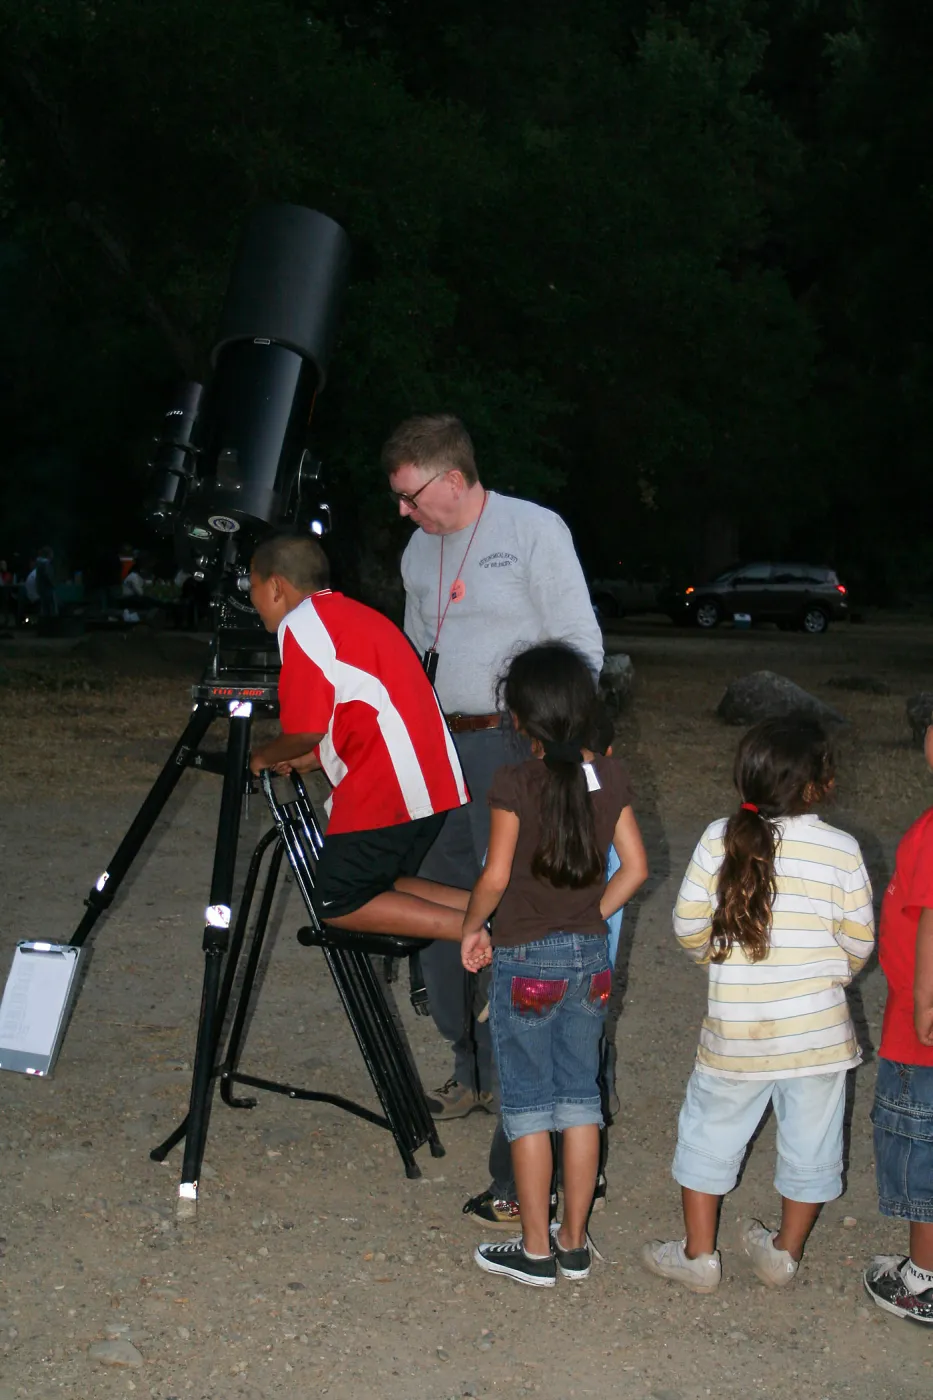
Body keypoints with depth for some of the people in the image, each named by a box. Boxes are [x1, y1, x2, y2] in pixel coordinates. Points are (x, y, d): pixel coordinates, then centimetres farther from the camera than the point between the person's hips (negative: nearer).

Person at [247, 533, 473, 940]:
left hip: (388, 788, -9)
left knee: (338, 906, 2)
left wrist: (265, 757, 8)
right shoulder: (354, 613, 21)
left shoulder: (300, 623, -7)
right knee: (379, 887, 19)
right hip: (434, 781, 9)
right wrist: (310, 759, 21)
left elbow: (306, 731, -11)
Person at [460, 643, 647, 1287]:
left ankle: (536, 1250, 14)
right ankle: (574, 1242, 22)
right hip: (591, 957, 5)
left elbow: (495, 877, -16)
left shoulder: (516, 783, -17)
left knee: (529, 1105, 7)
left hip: (526, 961, -4)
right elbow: (634, 868, 1)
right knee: (581, 1098, 14)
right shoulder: (611, 777, -2)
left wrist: (471, 928, 1)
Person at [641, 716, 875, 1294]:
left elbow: (689, 924, -6)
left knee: (711, 1132, 18)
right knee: (810, 1141, 18)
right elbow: (859, 942, -5)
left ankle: (699, 1254, 26)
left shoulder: (721, 839, -10)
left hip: (737, 1030, 0)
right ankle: (785, 1252, 31)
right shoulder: (842, 850, -11)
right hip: (819, 1029, 0)